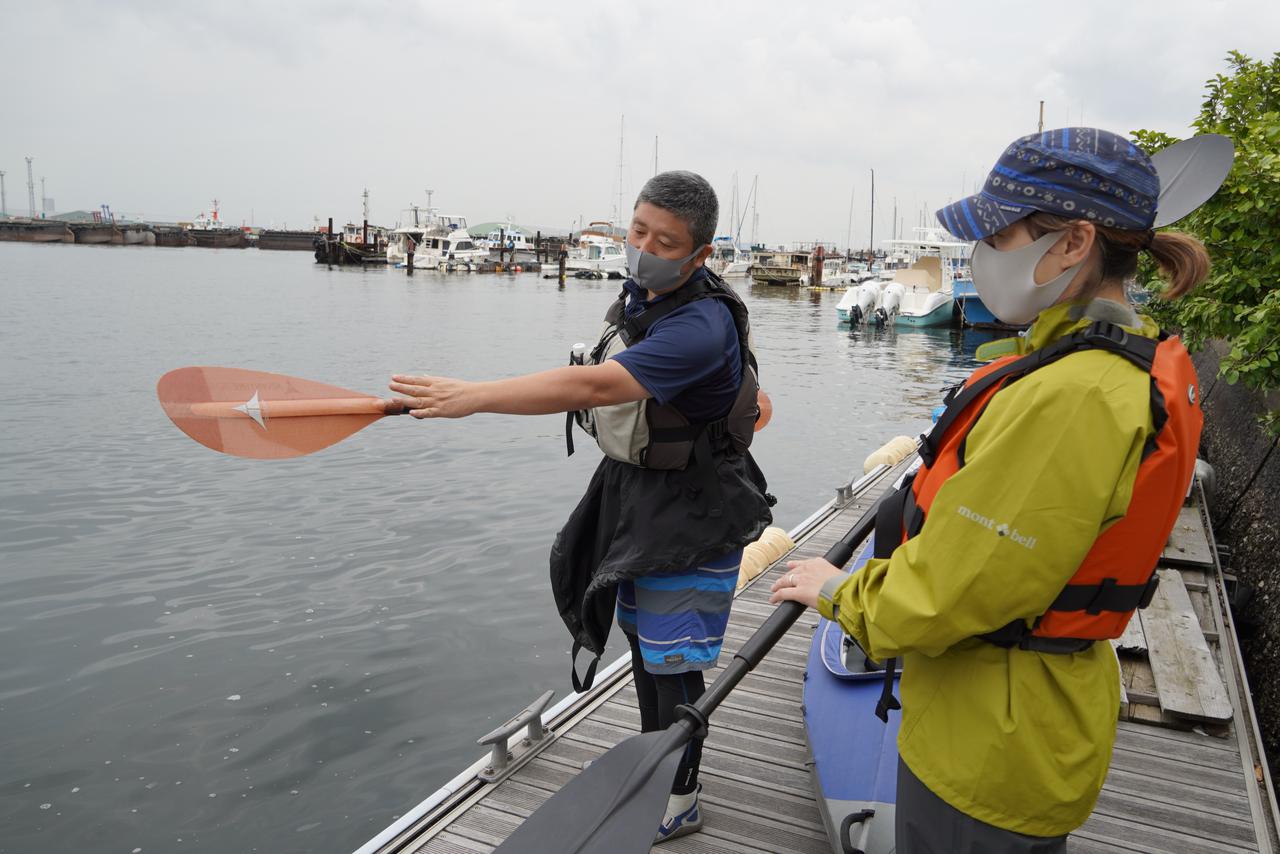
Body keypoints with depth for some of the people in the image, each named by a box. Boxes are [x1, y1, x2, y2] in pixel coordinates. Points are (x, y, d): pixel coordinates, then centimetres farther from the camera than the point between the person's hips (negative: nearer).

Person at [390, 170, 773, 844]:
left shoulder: (701, 326, -30)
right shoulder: (639, 290, -1)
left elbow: (595, 386, -42)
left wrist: (474, 396, -44)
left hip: (688, 512, -9)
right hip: (629, 486, 9)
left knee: (670, 663, 2)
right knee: (640, 637, 21)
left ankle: (678, 805, 24)